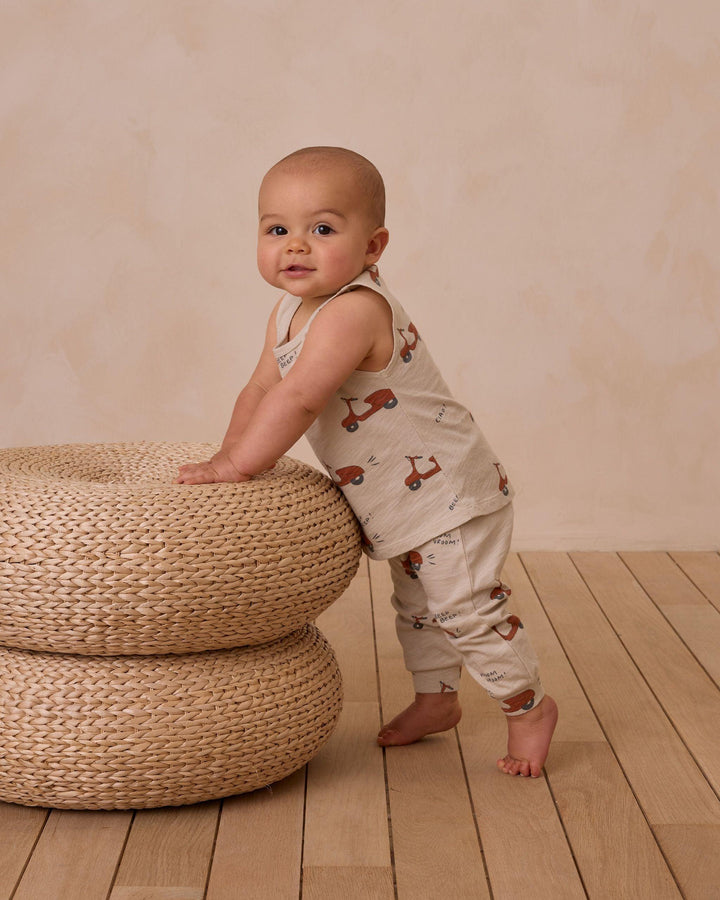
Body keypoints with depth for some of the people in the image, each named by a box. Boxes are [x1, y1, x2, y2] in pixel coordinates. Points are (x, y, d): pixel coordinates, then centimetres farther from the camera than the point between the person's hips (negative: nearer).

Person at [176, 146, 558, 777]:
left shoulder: (354, 311, -32)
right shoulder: (289, 312, 1)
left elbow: (299, 399, -36)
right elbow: (261, 388, 10)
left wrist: (235, 467, -30)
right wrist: (229, 453, 1)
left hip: (451, 492, -10)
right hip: (405, 505, 10)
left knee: (467, 608, -5)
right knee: (417, 603, 23)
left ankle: (530, 707, 14)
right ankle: (436, 699, 41)